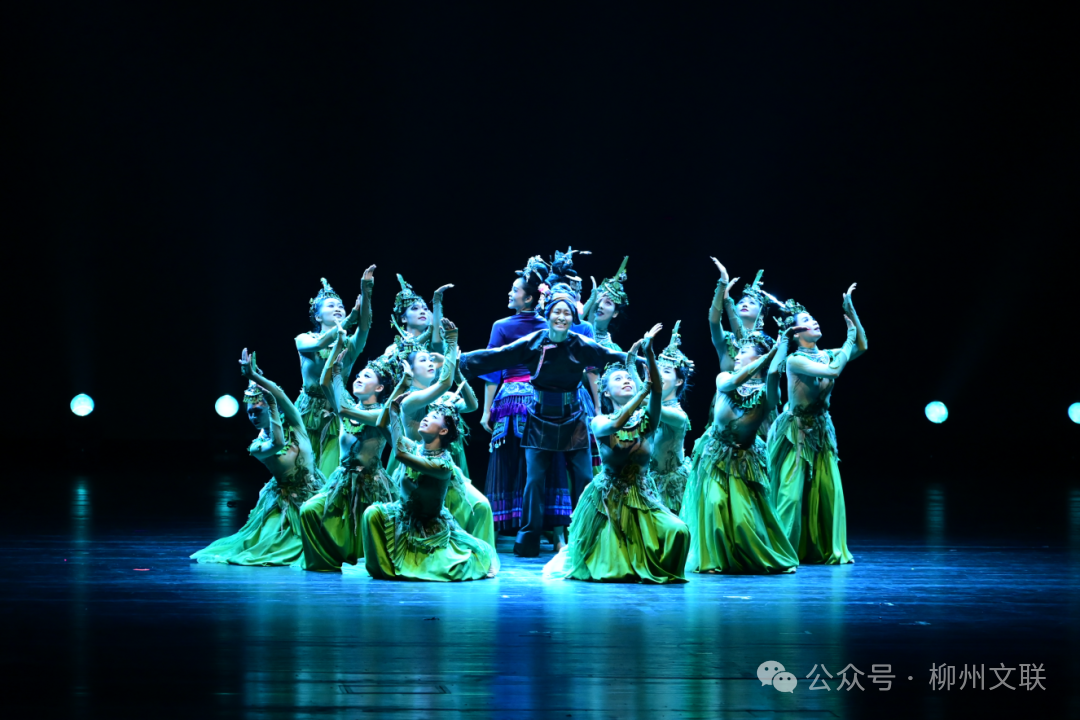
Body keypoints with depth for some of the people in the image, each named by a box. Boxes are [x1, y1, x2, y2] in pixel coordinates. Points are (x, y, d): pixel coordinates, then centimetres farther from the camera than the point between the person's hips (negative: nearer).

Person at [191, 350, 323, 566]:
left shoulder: (292, 423, -3)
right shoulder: (257, 447, -7)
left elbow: (280, 395, -20)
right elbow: (278, 444, -29)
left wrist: (254, 376, -30)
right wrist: (273, 410, -28)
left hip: (312, 490, 0)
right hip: (286, 498, 0)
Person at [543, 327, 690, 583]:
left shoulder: (647, 419, 0)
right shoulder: (599, 422, -3)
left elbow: (657, 390, -19)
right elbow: (614, 425, -27)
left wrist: (649, 355, -34)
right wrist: (642, 392, -30)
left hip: (641, 497, 1)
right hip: (607, 497, -1)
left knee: (677, 531, -25)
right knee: (607, 571, 0)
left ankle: (656, 571, 4)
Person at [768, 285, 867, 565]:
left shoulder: (826, 356, 7)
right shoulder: (795, 360, -14)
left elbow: (861, 346, 5)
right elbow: (833, 370, -25)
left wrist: (850, 309, -3)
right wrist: (849, 339, -14)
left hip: (821, 431, 6)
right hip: (796, 431, -6)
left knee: (829, 490, 0)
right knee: (791, 492, -9)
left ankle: (829, 550, 7)